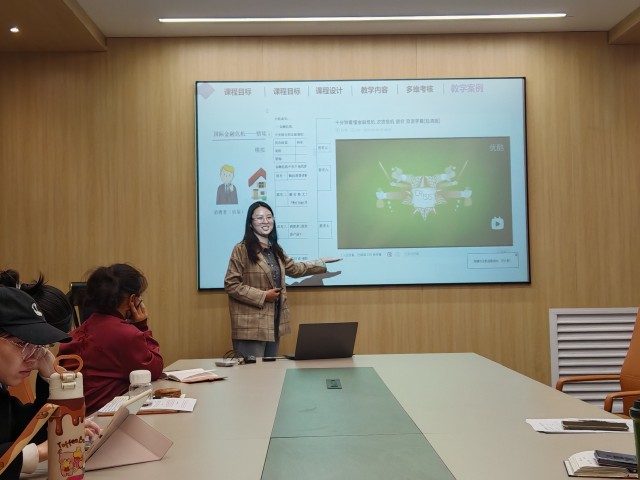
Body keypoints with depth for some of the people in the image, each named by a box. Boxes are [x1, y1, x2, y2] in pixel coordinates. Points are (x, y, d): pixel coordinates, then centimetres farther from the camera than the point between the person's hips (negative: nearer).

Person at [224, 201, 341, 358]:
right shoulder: (241, 249, -10)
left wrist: (322, 262, 31)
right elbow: (230, 285, -13)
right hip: (251, 326, -8)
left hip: (274, 323, 8)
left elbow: (294, 268, 29)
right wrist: (262, 296, -16)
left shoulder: (275, 250, 16)